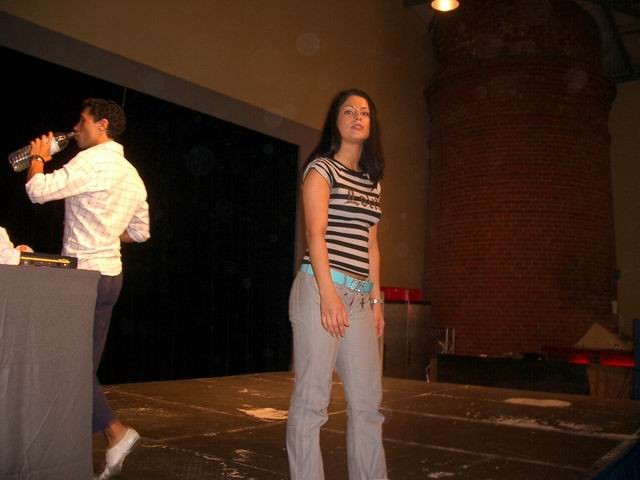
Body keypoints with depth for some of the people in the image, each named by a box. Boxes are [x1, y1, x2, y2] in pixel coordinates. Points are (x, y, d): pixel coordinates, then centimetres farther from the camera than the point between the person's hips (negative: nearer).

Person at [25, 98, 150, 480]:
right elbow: (140, 233, 20)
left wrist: (39, 157, 4)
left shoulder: (92, 161, -11)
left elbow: (39, 191, -15)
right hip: (110, 274, 8)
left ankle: (115, 431, -6)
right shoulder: (132, 175, 15)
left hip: (84, 274, -8)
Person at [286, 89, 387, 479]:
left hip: (360, 296, 7)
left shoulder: (372, 180, 21)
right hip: (322, 288, -6)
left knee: (368, 400, 8)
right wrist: (328, 293, -19)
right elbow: (315, 233, -9)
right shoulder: (321, 168, 2)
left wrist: (376, 300, 15)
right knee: (312, 398, -3)